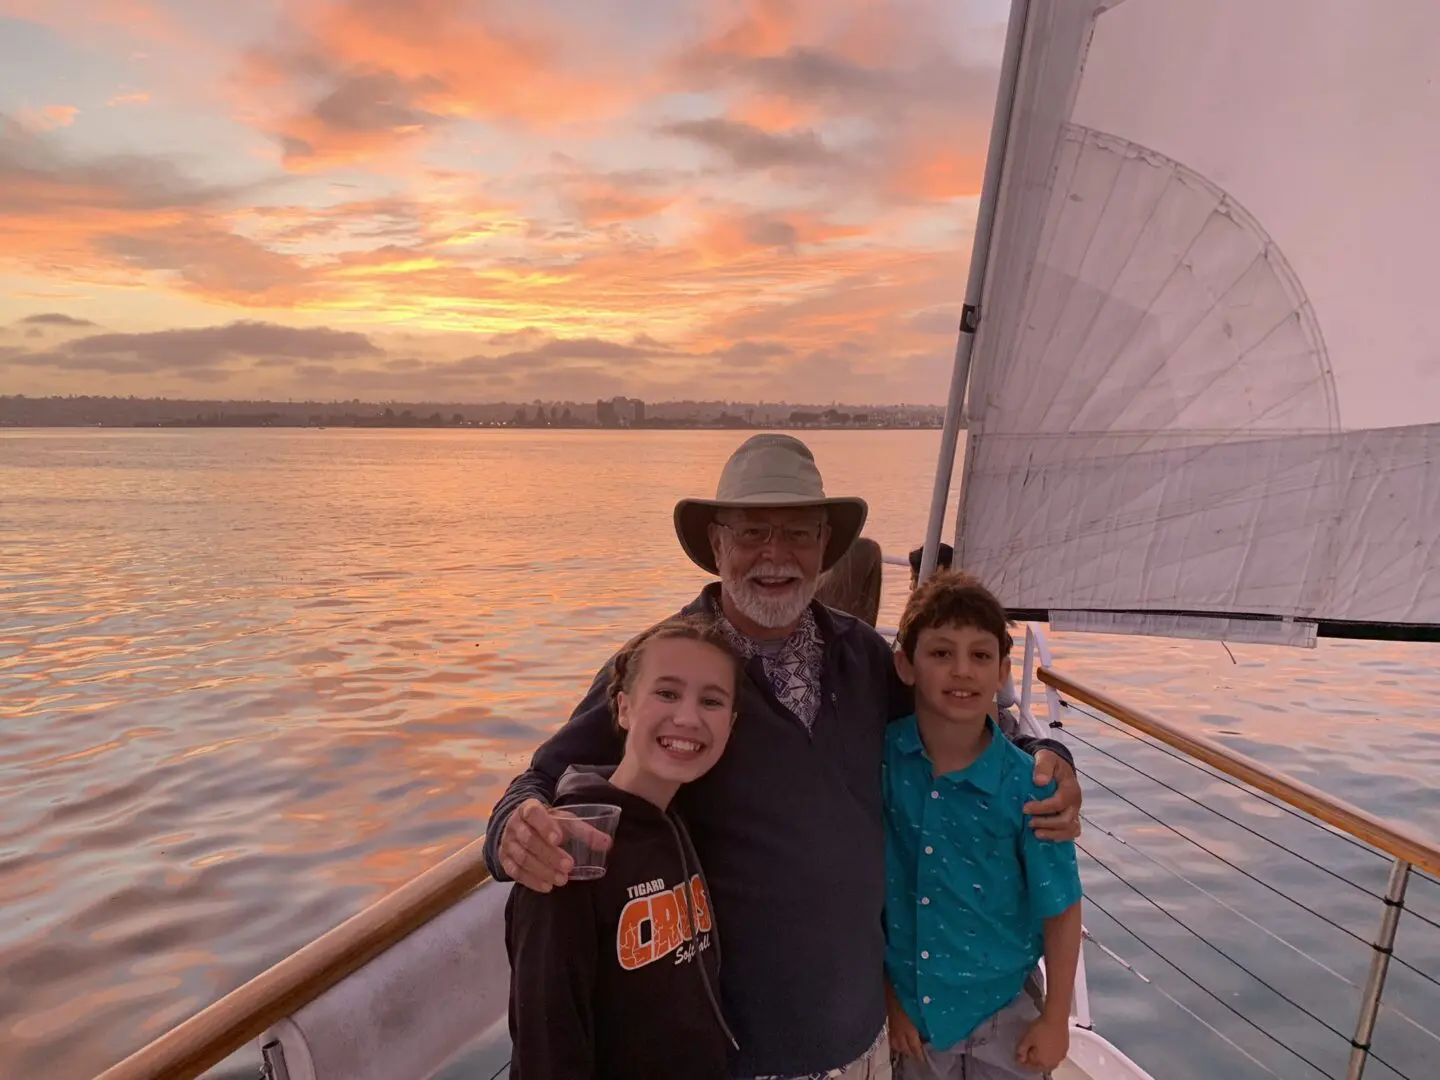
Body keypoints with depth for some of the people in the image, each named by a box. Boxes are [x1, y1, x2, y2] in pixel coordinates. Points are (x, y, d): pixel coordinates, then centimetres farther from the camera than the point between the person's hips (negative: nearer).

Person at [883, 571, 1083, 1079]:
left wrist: (1055, 1019, -1)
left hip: (1003, 1014, -1)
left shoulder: (1028, 785, -20)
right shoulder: (876, 759, -17)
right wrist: (886, 996, 0)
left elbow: (1060, 908, -7)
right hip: (909, 1008, 1)